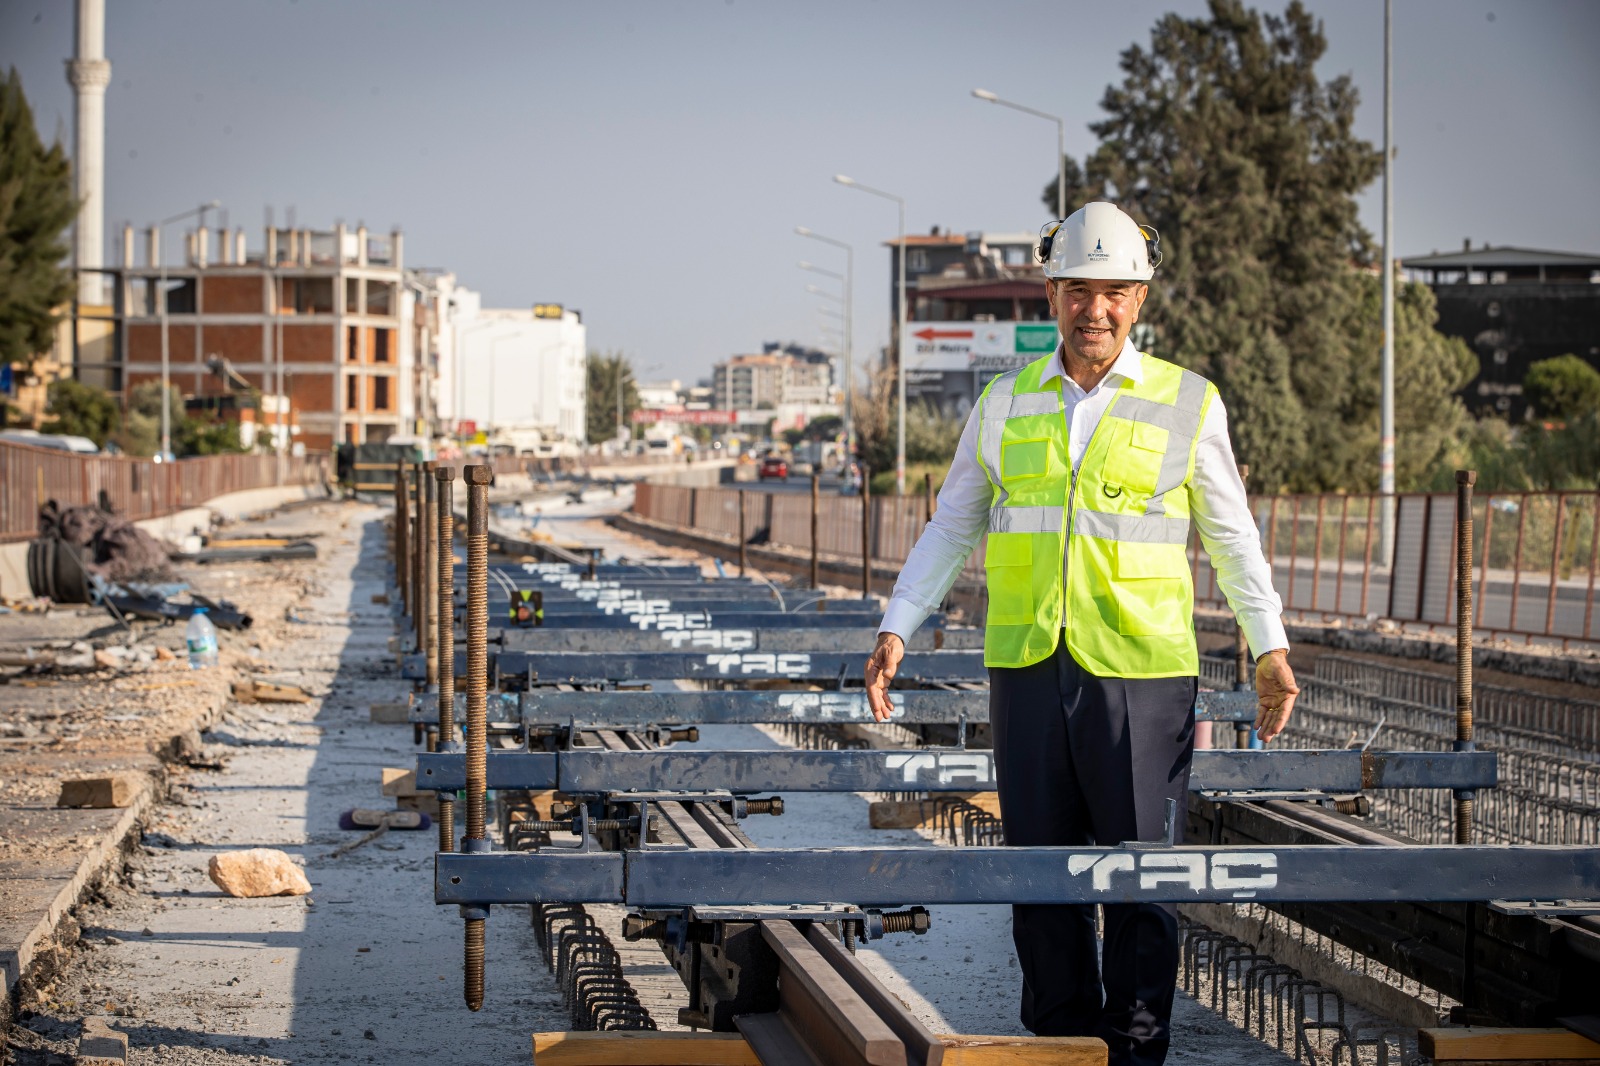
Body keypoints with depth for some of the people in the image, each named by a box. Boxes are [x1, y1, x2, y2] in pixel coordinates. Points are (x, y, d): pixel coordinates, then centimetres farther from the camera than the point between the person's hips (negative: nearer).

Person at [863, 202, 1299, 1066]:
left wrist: (1271, 649, 2)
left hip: (1138, 673, -2)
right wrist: (895, 630, 6)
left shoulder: (1186, 404, 2)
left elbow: (1232, 536, 8)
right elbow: (950, 529, 14)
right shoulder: (1005, 404, 8)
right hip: (1027, 669, 2)